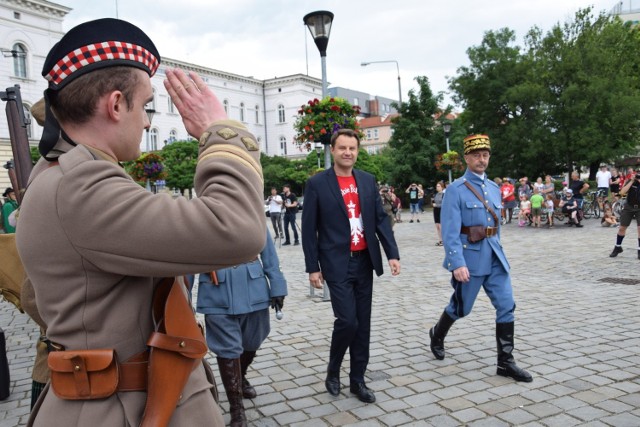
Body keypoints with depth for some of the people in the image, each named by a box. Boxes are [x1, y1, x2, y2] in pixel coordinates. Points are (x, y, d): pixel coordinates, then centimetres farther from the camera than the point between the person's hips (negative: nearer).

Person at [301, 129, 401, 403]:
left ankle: (357, 379, 24)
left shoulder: (368, 181, 8)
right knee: (347, 320, -8)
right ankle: (333, 371, 20)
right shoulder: (317, 183, -5)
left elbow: (380, 219, 8)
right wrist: (313, 267, -7)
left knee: (363, 323, 10)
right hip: (337, 264, -4)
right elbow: (309, 229, -5)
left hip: (365, 262, 5)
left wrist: (392, 253, -2)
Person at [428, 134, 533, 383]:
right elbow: (450, 232, -17)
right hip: (469, 258, -6)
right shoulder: (456, 190, -10)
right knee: (461, 307, 9)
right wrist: (458, 263, -25)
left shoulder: (494, 188, 11)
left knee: (507, 306, 0)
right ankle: (437, 335, 37)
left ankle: (505, 362, 10)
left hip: (494, 258, 6)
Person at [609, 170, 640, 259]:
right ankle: (618, 247, 23)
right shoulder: (630, 181, -7)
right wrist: (631, 181, -21)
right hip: (629, 207, 1)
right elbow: (622, 192, -20)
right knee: (622, 228, 5)